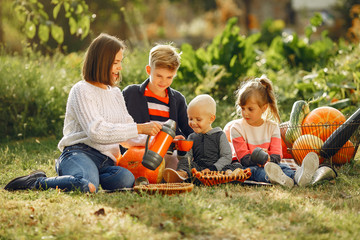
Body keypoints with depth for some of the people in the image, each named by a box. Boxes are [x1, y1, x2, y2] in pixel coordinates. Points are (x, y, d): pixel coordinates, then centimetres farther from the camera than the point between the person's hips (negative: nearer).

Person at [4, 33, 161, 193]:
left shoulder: (116, 93, 23)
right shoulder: (81, 90, -3)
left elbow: (127, 128, 27)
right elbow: (96, 132, -16)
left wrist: (153, 138, 8)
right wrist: (139, 129, -16)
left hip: (106, 160, 6)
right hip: (78, 153, -6)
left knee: (126, 179, -30)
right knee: (85, 187, -40)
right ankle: (37, 182, -12)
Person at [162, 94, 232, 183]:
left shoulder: (219, 135, 5)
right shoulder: (192, 137, 17)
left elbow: (227, 157, 0)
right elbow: (186, 158, 13)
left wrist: (212, 169, -14)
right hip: (196, 168, 4)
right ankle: (182, 173, -51)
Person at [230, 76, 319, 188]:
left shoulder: (272, 127, 8)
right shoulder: (237, 127, 1)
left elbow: (276, 156, -1)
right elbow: (244, 159, -7)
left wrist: (268, 159, -27)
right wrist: (256, 159, -30)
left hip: (270, 164, 3)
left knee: (280, 166, -31)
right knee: (253, 170, -38)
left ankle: (297, 176, -66)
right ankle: (270, 178, -74)